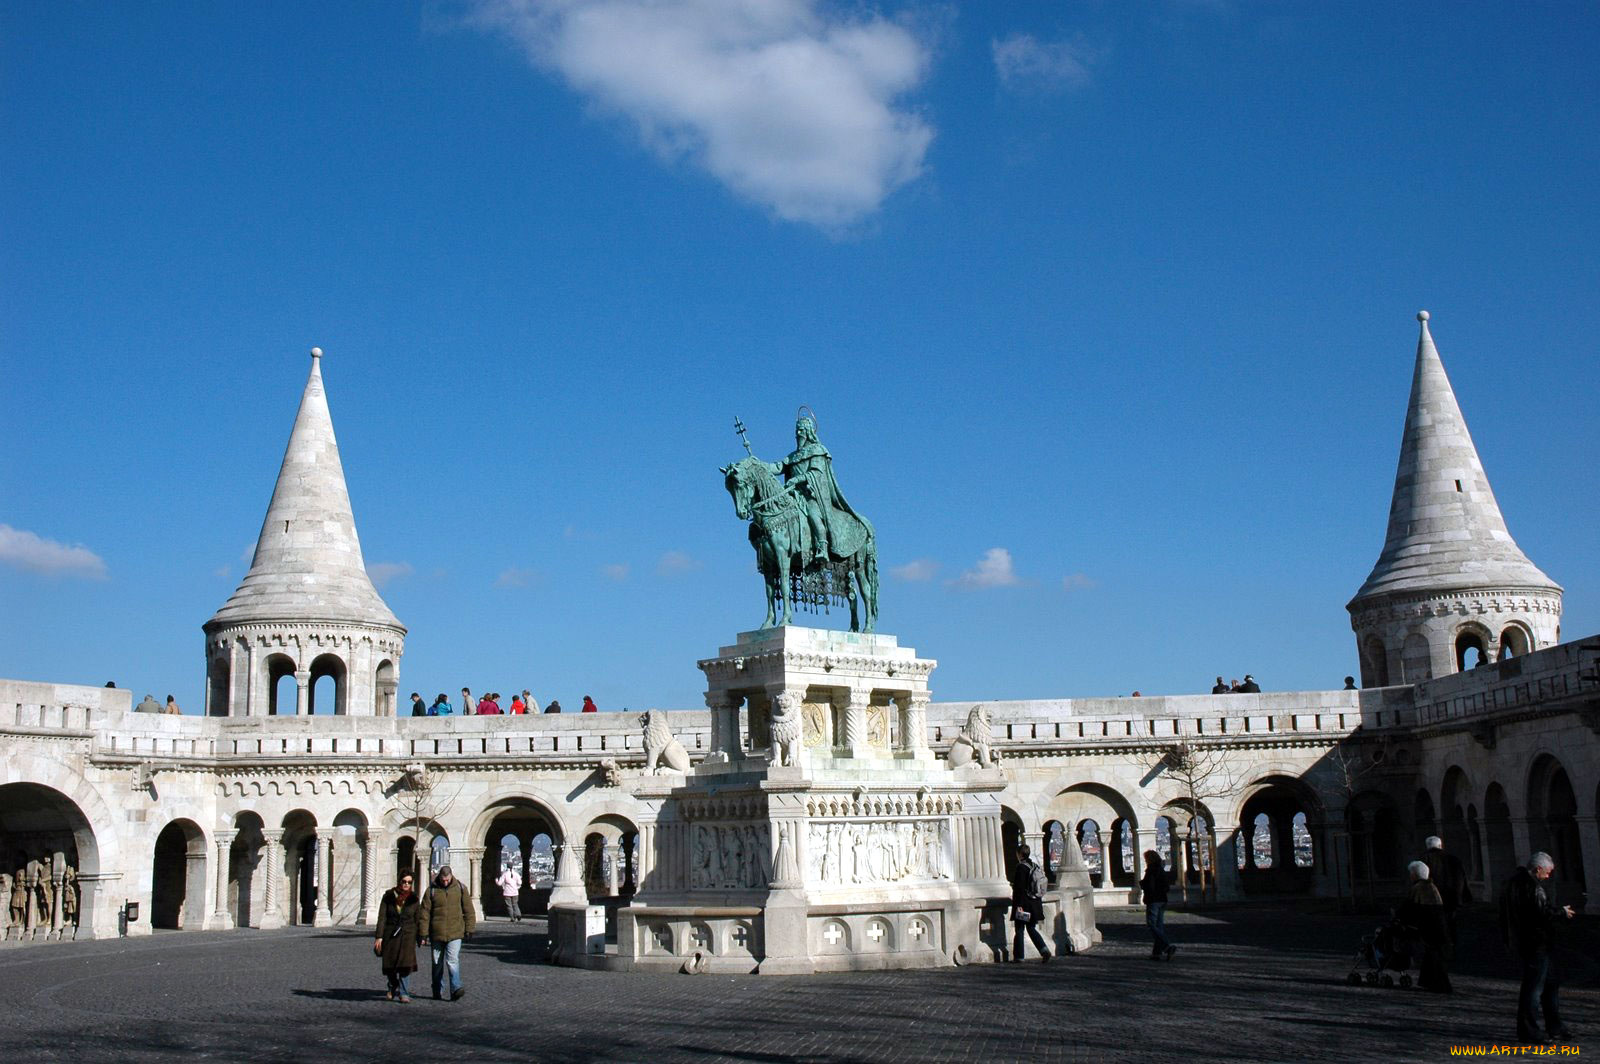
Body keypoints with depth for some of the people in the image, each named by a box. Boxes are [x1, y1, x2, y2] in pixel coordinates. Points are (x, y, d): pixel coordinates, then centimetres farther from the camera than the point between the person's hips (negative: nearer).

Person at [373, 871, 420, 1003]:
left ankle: (403, 994, -13)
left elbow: (418, 920, 7)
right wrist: (379, 937, -8)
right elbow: (382, 917, -2)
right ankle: (393, 988, 35)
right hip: (390, 935, 1)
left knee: (405, 965, -17)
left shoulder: (413, 899, 2)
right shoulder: (389, 896, 0)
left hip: (407, 935, -1)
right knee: (390, 967, 7)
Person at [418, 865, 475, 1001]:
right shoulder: (432, 890, -2)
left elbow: (468, 909, 8)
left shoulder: (460, 888, 2)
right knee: (437, 963, 10)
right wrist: (423, 934, -2)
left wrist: (469, 928, 5)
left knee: (453, 960, -15)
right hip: (436, 933, 1)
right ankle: (437, 992, 21)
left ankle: (455, 989, -20)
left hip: (455, 933, -1)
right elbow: (424, 913, 0)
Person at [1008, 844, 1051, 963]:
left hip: (1024, 904, -7)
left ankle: (1018, 957, 7)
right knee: (1031, 929, 14)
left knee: (1019, 930, 3)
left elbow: (1020, 888, -19)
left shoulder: (1021, 867, -14)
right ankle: (1044, 950, -2)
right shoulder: (1035, 866, 9)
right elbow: (1040, 886, 15)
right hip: (1035, 904, 7)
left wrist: (1019, 904, -18)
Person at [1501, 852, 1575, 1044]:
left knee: (1551, 983, 19)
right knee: (1533, 987, -4)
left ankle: (1555, 1027, 24)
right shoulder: (1532, 887, -19)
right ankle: (1528, 1030, 1)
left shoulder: (1513, 882, 13)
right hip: (1535, 944, -10)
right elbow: (1544, 913, -24)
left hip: (1518, 941, 10)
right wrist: (1563, 912, -5)